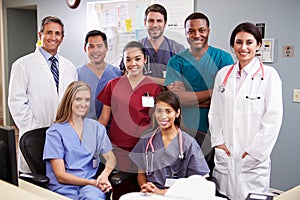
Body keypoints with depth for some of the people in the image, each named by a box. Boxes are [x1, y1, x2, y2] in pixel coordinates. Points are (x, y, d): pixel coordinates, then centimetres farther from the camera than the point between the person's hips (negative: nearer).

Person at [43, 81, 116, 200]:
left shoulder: (97, 128, 14)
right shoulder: (55, 132, 0)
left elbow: (110, 158, 12)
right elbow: (60, 176, -5)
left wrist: (104, 175, -11)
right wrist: (92, 182, -16)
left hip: (90, 184, 2)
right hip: (64, 187, -2)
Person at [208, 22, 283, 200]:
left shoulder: (269, 75, -5)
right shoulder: (223, 74, 9)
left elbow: (273, 119, -8)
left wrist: (254, 151, -10)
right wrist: (218, 142, 2)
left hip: (253, 159, -4)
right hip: (224, 156, 4)